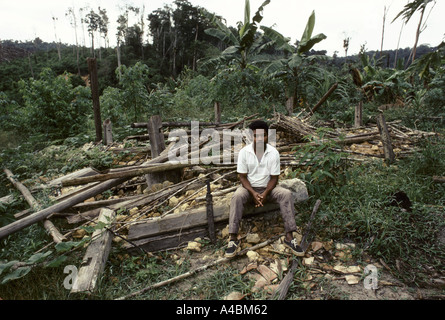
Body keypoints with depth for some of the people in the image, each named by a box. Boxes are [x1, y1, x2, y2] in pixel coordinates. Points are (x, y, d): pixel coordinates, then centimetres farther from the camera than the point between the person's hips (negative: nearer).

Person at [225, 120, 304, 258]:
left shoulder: (274, 153, -11)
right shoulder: (244, 152, -12)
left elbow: (274, 177, -7)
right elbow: (242, 176, -9)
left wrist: (265, 194, -23)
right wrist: (253, 193, -24)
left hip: (267, 188, 1)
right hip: (249, 187, -1)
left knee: (286, 194, -26)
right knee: (237, 197, -33)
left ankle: (289, 237, -22)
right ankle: (233, 239, -29)